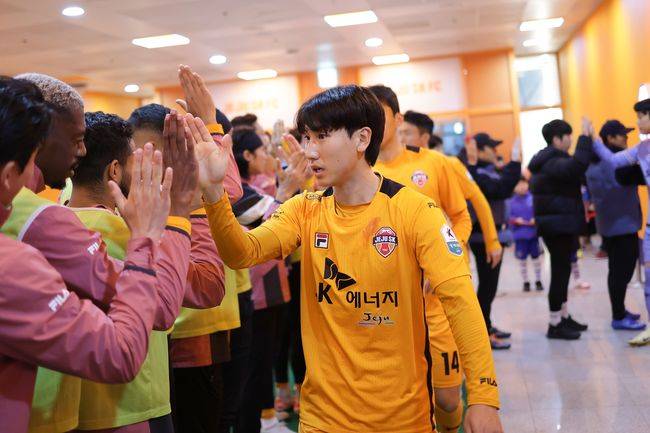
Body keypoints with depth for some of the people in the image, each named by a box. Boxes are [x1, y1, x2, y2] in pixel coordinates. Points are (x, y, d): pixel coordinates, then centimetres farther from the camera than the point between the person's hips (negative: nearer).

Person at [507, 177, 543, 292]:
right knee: (522, 259, 8)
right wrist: (515, 220, -19)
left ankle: (538, 281, 25)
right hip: (519, 235, 0)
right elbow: (508, 217, -2)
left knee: (536, 257, 10)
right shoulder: (511, 201, -5)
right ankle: (526, 282, 22)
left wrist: (536, 219, -17)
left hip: (533, 232, 0)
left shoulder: (533, 197, -6)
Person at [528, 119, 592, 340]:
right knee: (560, 271, -7)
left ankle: (564, 317, 24)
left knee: (562, 270, 15)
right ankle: (555, 325, -1)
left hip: (560, 224, 11)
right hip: (558, 225, -11)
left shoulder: (550, 160, 16)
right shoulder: (551, 162, -18)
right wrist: (585, 137, -28)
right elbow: (577, 166, -36)